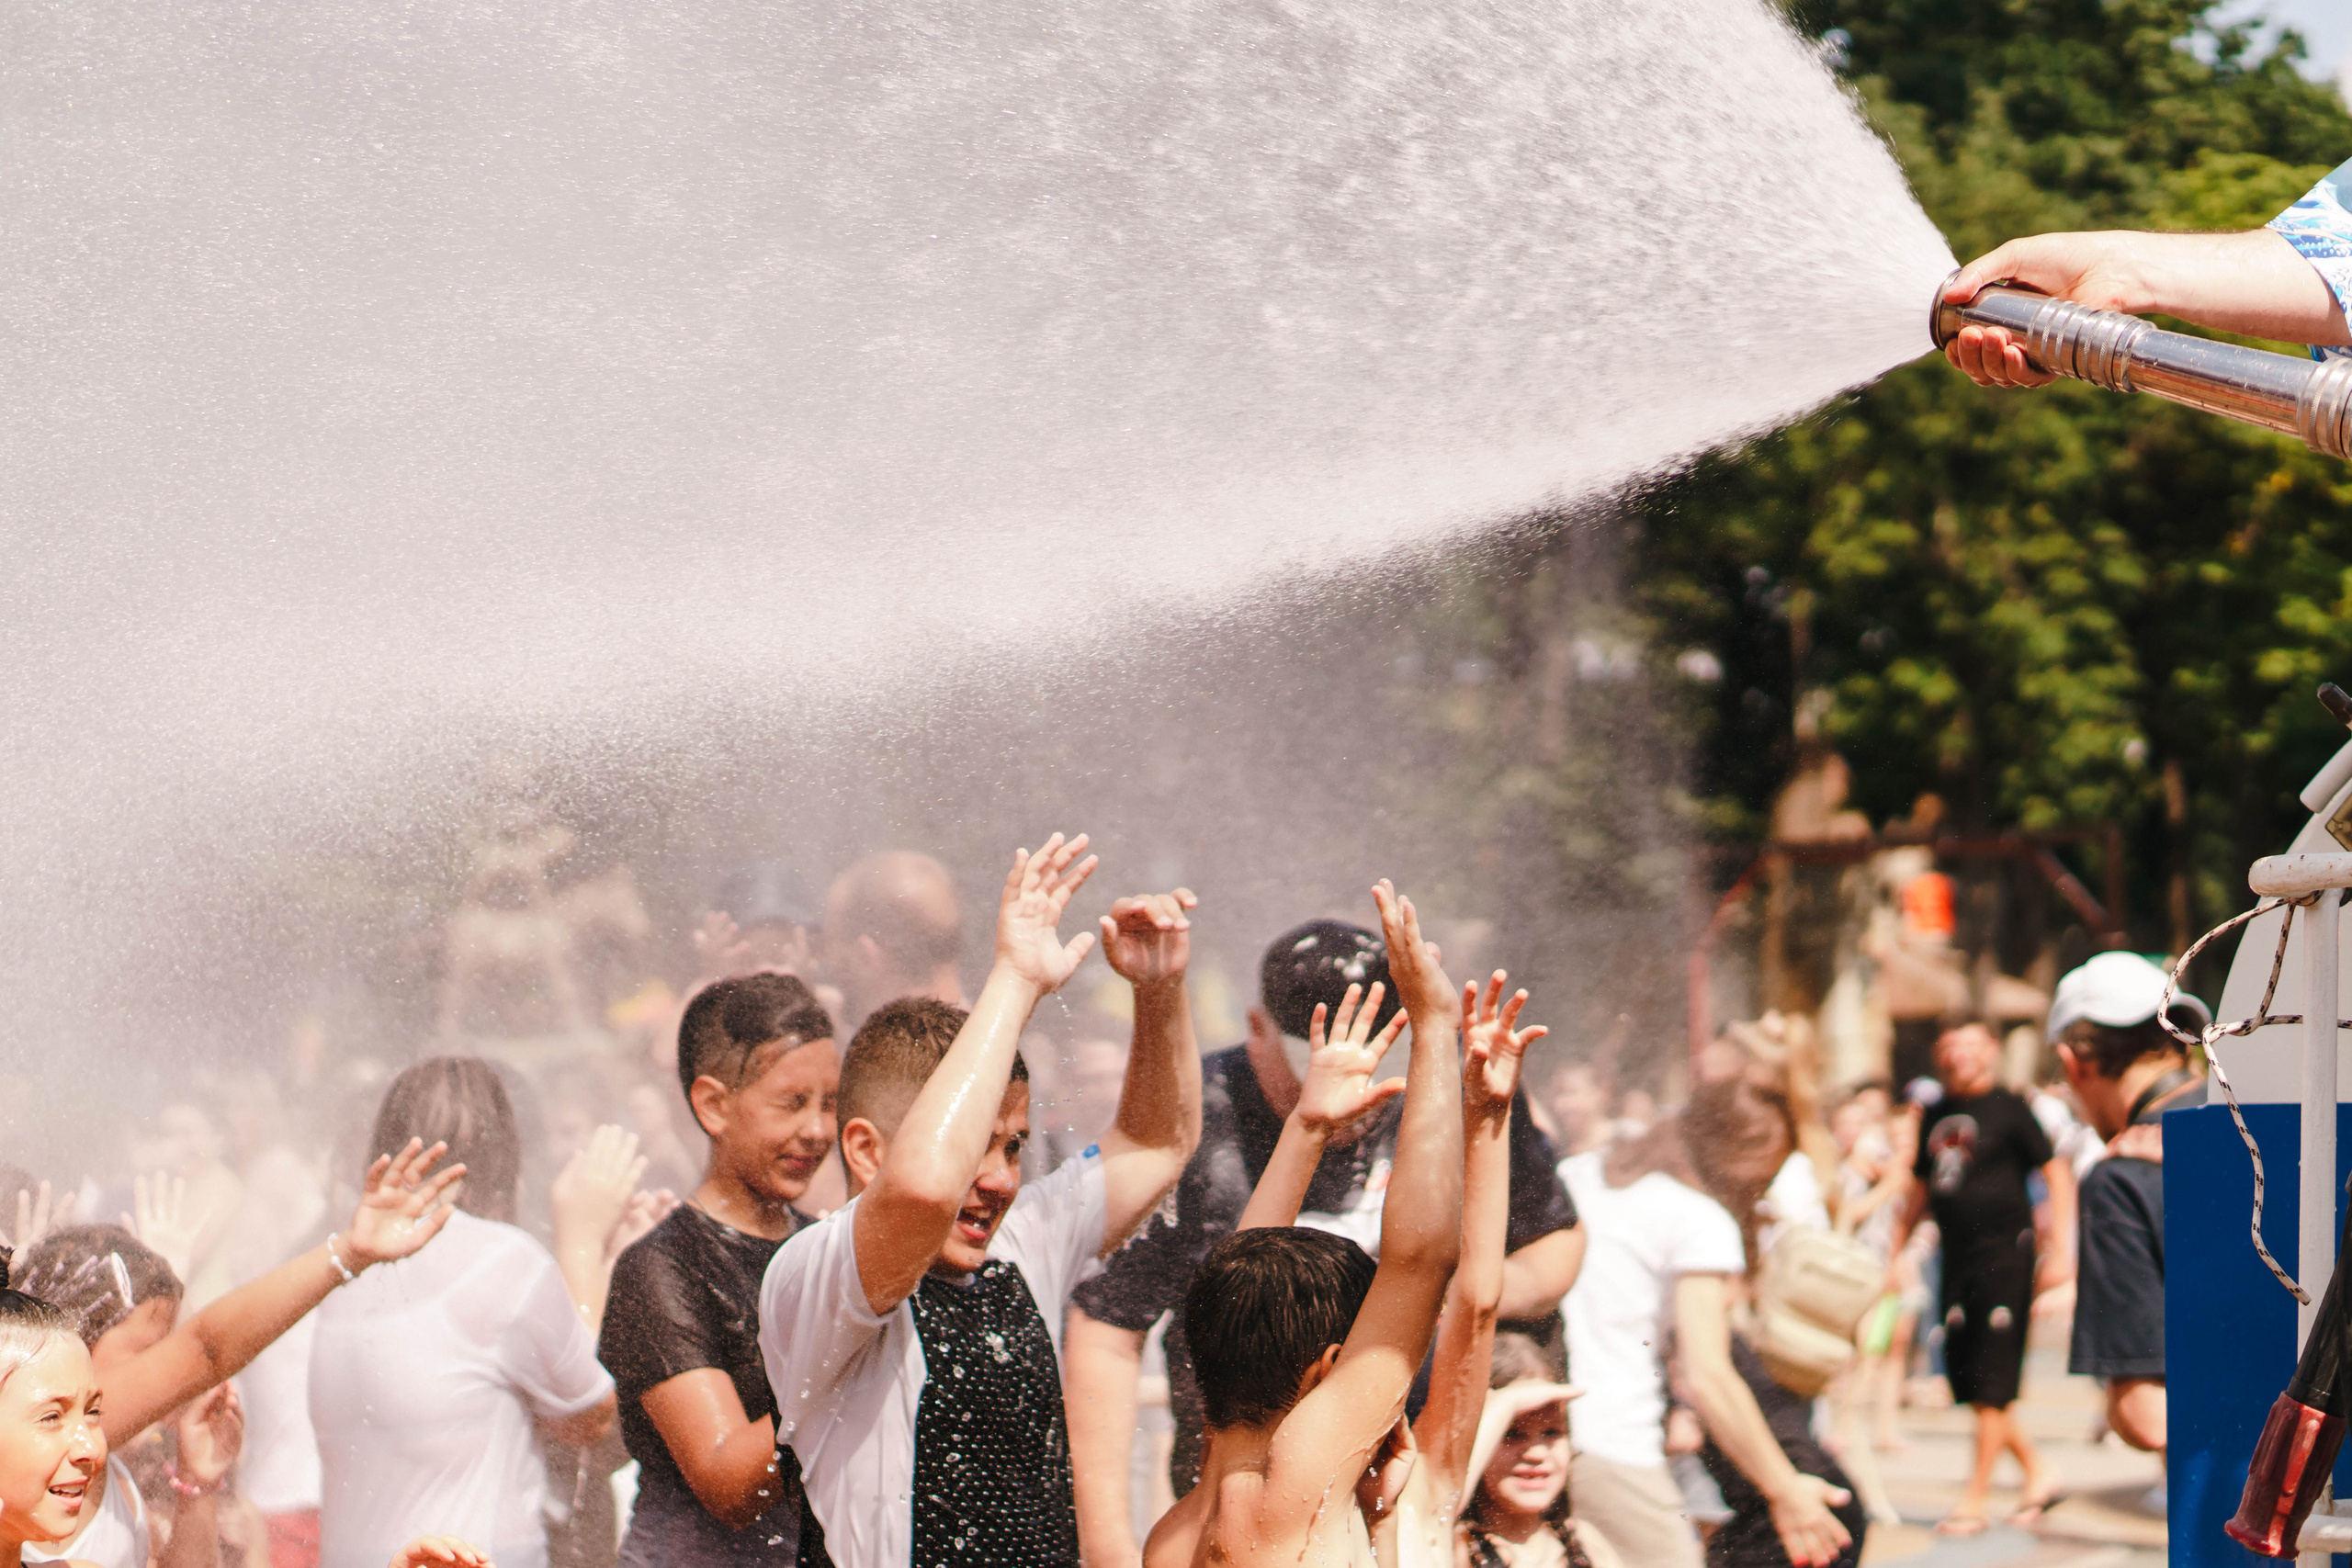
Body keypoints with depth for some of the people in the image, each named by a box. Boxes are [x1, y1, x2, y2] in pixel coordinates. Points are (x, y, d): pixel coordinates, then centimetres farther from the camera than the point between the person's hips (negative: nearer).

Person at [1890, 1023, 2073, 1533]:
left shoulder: (2008, 1109, -5)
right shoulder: (1936, 1116, 13)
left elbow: (2057, 1174, -6)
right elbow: (1923, 1188, 23)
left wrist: (2061, 1250, -12)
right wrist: (1896, 1250, 20)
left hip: (2005, 1256, -7)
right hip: (1957, 1258, 7)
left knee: (1991, 1386, -6)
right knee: (1966, 1380, 7)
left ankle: (1975, 1500, 0)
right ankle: (2038, 1473, 22)